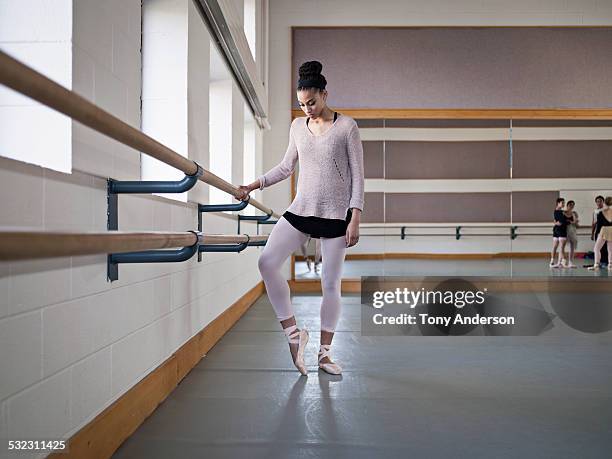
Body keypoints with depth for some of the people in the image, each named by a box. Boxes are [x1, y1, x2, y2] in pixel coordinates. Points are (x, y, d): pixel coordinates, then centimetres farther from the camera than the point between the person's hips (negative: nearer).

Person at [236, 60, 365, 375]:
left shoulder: (346, 126, -2)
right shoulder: (297, 126, 10)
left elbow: (357, 174, -4)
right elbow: (286, 167, 17)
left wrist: (355, 218, -11)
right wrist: (255, 185, 5)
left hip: (335, 214, -3)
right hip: (301, 210, 4)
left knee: (330, 284, 2)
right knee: (267, 261, -16)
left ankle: (325, 353, 18)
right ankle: (294, 333, -1)